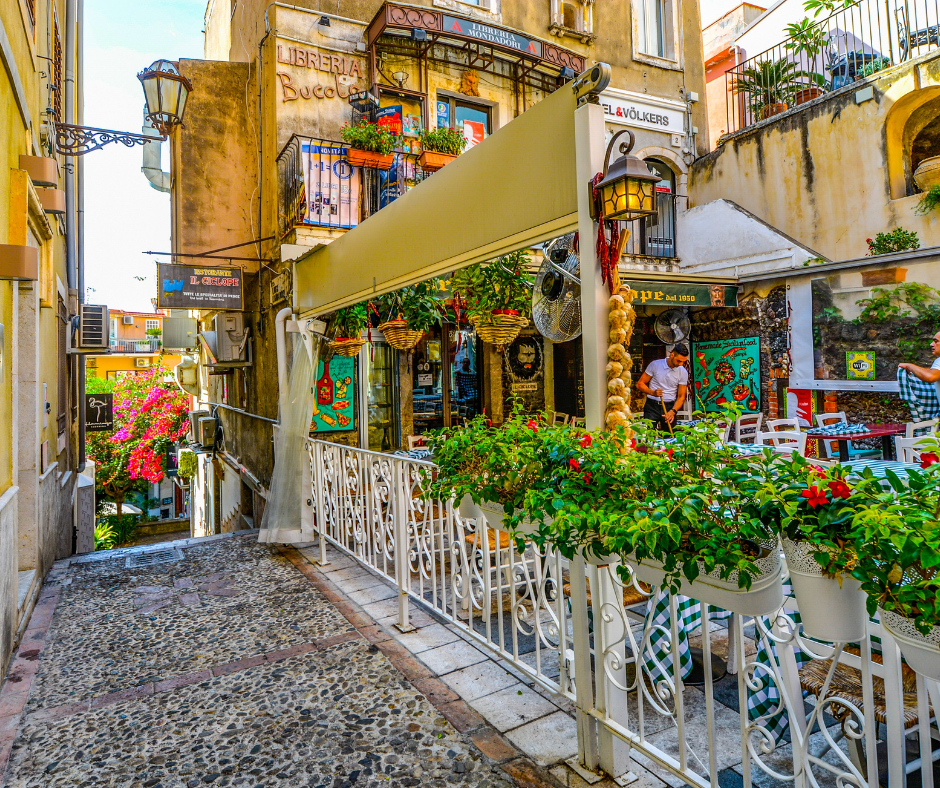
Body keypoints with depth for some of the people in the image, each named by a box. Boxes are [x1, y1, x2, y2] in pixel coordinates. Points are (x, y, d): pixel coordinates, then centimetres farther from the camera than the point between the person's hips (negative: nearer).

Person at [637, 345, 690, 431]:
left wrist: (673, 411, -14)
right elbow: (640, 384, 1)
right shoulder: (655, 364, -3)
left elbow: (681, 397, 3)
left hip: (670, 407, 2)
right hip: (652, 407, -1)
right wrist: (652, 392, -18)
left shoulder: (683, 372, 1)